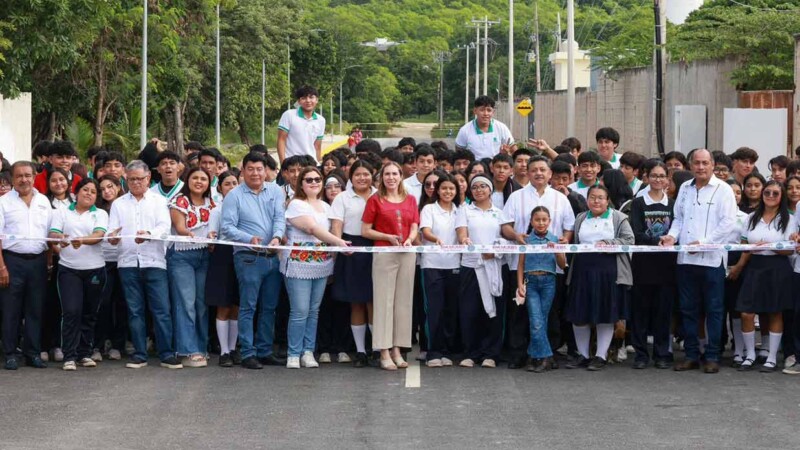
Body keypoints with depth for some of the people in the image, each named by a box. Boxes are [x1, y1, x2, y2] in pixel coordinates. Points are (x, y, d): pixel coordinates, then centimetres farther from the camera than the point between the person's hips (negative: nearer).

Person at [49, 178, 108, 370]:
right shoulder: (62, 213, 10)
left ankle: (85, 354, 16)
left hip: (95, 269, 1)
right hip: (69, 269, -1)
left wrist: (82, 240, -29)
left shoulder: (100, 214, 10)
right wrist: (59, 239, -29)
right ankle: (69, 356, -9)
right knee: (71, 311, -11)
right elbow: (53, 234, -4)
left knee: (89, 313, 6)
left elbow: (99, 235, -9)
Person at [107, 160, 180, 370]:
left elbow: (164, 226, -5)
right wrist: (112, 237, -18)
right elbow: (112, 231, 6)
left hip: (154, 261, -2)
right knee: (135, 311, 5)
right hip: (128, 262, 2)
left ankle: (167, 354, -3)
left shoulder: (159, 201, 9)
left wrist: (148, 234, -25)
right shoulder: (119, 204, 14)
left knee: (162, 310, -6)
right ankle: (139, 354, 10)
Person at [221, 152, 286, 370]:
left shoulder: (275, 191, 10)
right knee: (248, 306, -4)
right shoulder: (234, 195, -1)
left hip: (273, 256, 4)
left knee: (269, 307, 10)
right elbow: (227, 227, -8)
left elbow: (280, 217, 0)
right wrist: (249, 239, -22)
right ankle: (248, 354, -1)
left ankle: (265, 351, 18)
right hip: (248, 258, -4)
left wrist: (277, 237, -21)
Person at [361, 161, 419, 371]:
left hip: (407, 255, 4)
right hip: (384, 253, -4)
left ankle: (397, 350, 11)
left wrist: (409, 239, -10)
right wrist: (389, 237, -13)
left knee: (403, 301, 5)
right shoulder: (375, 200, 3)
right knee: (384, 301, -4)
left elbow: (414, 227, 12)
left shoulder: (410, 200, 13)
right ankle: (384, 353, -2)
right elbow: (365, 231, -1)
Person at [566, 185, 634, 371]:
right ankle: (583, 355, 15)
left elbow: (629, 240, -6)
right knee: (579, 314, 3)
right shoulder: (580, 219, 16)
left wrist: (607, 243, -16)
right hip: (583, 270, 4)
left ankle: (601, 356, 10)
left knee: (606, 315, 1)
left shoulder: (619, 218, 3)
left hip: (608, 271, -4)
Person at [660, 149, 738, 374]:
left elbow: (728, 223, -10)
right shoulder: (685, 188, 14)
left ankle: (712, 357, 5)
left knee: (714, 310, 0)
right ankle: (691, 355, 15)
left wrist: (703, 242, -15)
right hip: (686, 258, 5)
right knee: (688, 309, 8)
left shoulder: (723, 190, -3)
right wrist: (672, 236, -1)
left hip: (712, 259, -5)